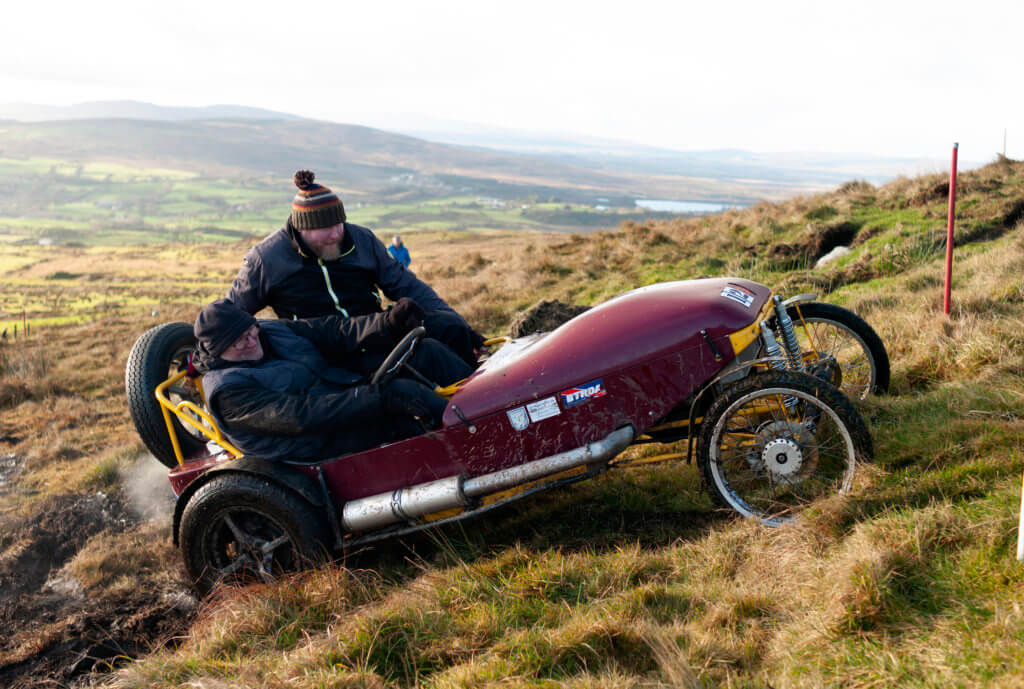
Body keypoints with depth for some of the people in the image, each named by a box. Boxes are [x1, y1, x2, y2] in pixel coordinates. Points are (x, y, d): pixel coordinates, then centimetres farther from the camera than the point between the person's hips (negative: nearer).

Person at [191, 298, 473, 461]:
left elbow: (334, 332, 1)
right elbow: (297, 415, -27)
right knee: (405, 390, -32)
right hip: (326, 447, -9)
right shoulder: (227, 390, -14)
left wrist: (389, 323, -19)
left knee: (426, 350, -6)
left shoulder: (271, 331, 11)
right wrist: (379, 397, -36)